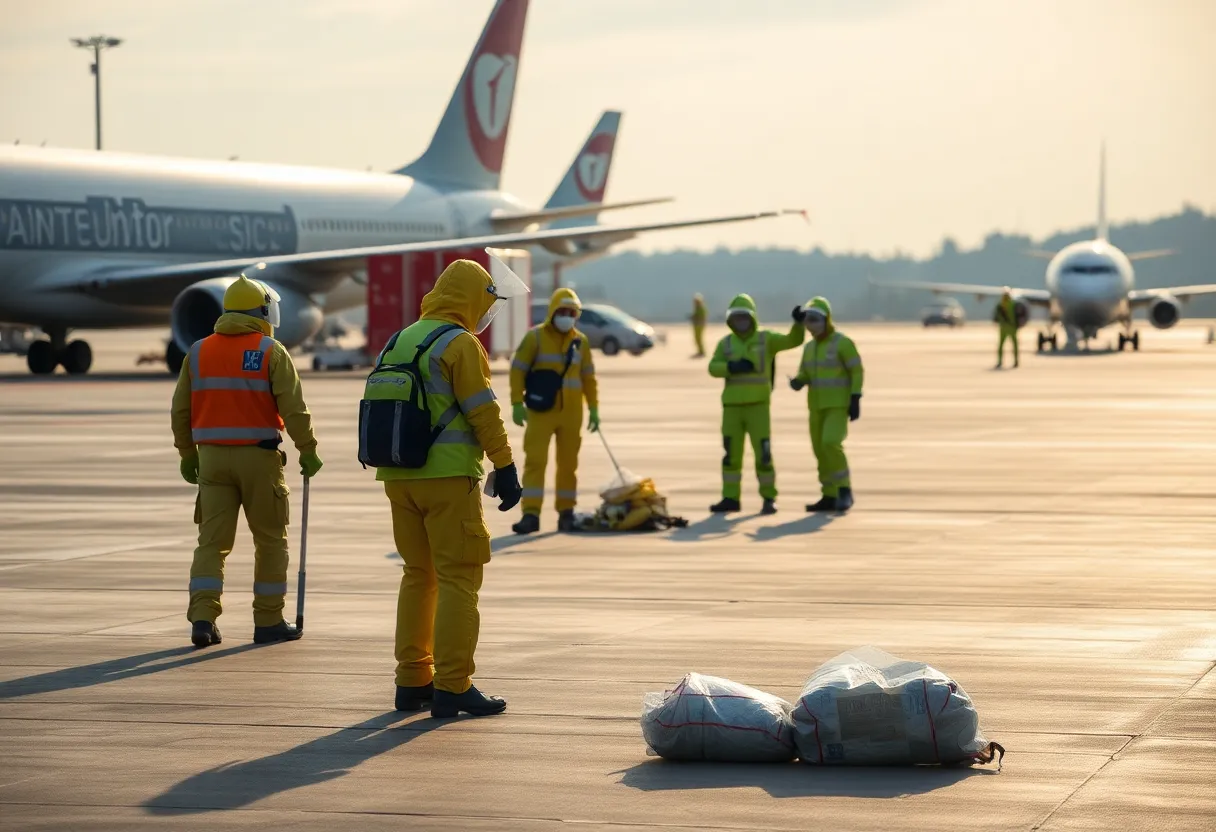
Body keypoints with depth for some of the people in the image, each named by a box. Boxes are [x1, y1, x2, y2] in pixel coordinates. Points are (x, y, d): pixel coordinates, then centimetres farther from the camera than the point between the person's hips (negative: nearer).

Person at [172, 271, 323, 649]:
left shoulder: (199, 352, 7)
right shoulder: (271, 352, -5)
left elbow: (181, 410, 10)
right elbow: (293, 407, -10)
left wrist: (188, 454, 20)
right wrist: (307, 450, 0)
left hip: (213, 457, 3)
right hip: (259, 456, -3)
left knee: (212, 540, 4)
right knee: (270, 540, 9)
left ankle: (202, 618, -10)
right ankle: (269, 621, 11)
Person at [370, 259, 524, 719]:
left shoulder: (399, 342, 14)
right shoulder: (460, 344, -9)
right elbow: (483, 412, -14)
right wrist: (505, 468, -9)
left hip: (398, 476, 8)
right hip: (448, 477, -8)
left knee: (418, 575, 15)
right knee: (458, 579, -4)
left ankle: (412, 681, 16)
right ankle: (452, 688, -7)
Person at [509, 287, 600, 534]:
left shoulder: (580, 341, 7)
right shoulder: (535, 337, -5)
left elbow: (588, 376, 14)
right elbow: (518, 370, -5)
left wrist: (593, 409, 12)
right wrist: (517, 403, -12)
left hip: (571, 413, 4)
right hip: (540, 412, -3)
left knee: (568, 463, 9)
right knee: (535, 460, -8)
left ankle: (566, 512, 19)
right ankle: (531, 514, -10)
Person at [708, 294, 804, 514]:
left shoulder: (766, 339, 1)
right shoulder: (726, 343, 8)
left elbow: (793, 340, -9)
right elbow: (713, 367, -3)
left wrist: (798, 322, -28)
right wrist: (732, 367, -21)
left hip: (758, 405, -3)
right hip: (732, 406, 3)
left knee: (763, 453, -5)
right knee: (731, 453, 6)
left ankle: (769, 499, 4)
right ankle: (730, 498, 13)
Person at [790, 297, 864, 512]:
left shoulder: (842, 342, -11)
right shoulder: (810, 347, 11)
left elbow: (857, 371, -11)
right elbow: (804, 374, 15)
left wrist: (855, 400, -18)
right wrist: (798, 382, -9)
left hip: (839, 404, -7)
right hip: (818, 405, 7)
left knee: (831, 443, -22)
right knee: (820, 449, 5)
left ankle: (844, 490, -10)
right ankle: (830, 497, 12)